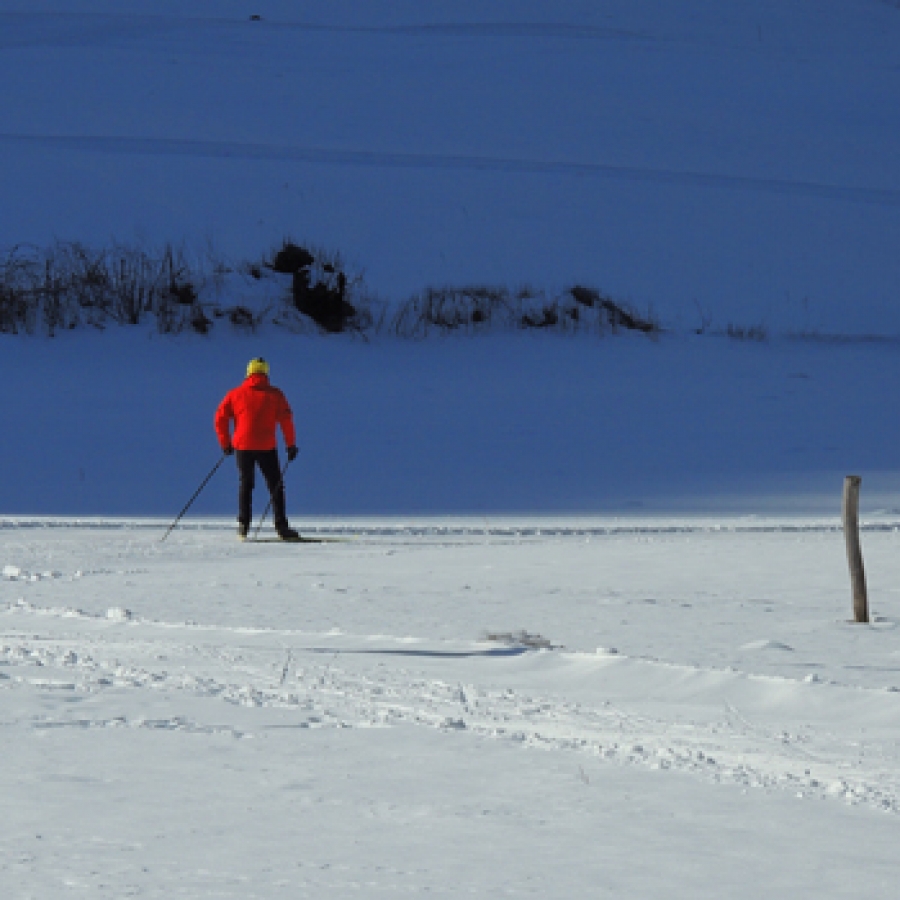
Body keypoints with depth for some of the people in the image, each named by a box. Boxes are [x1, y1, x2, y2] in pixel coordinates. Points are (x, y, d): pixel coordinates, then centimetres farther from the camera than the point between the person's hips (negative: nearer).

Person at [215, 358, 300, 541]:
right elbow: (286, 419, -4)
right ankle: (281, 527, -1)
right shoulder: (274, 395, 1)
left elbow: (220, 418, 4)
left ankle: (243, 525, 4)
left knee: (245, 484, 14)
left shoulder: (235, 394, 6)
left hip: (243, 445, 2)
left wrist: (225, 443, 12)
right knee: (275, 485, 5)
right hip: (267, 447, -2)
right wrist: (291, 444, 1)